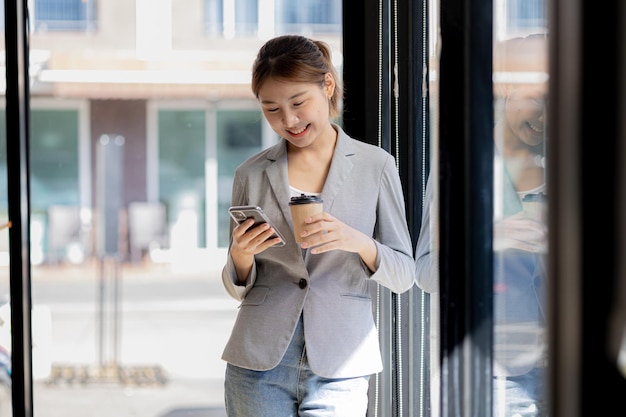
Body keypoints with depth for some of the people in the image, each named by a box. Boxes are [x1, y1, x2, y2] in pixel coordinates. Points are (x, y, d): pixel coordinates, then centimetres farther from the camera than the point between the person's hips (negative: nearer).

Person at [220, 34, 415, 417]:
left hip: (339, 369, -1)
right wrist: (240, 255, -12)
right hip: (260, 365, 2)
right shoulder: (252, 174, 6)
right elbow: (239, 288, 10)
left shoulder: (375, 166, 2)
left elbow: (403, 275, 2)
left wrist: (358, 242, -17)